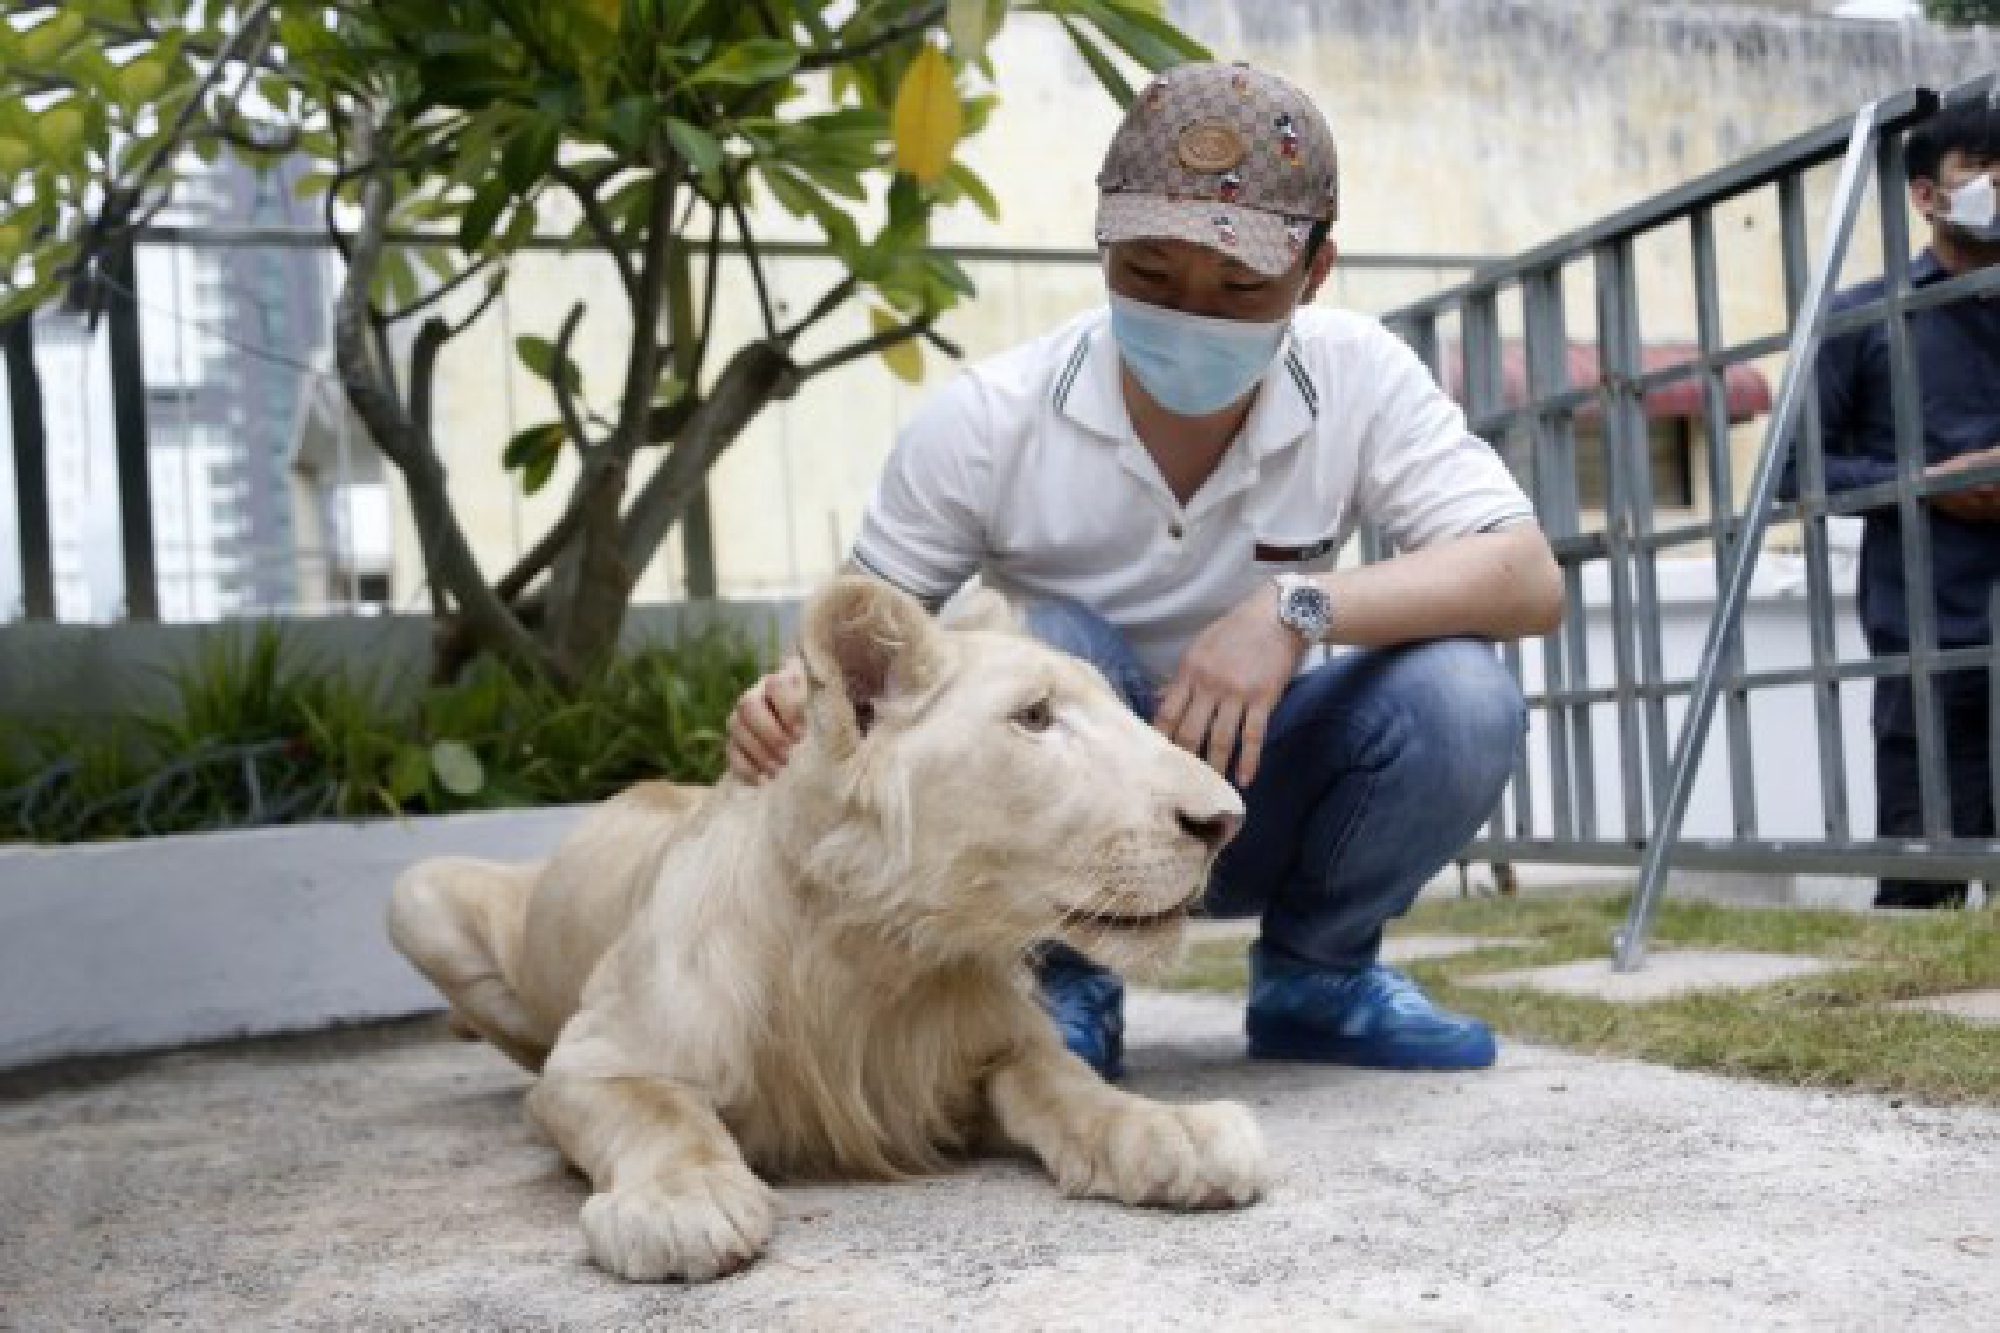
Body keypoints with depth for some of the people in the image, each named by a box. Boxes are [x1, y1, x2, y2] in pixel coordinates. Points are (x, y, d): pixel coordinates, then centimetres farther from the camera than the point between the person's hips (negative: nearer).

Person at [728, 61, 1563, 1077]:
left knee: (1461, 697, -26)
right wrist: (794, 699, -36)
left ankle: (1313, 975, 3)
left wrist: (1299, 606, -38)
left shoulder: (1359, 379, -16)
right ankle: (1064, 984, -7)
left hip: (1254, 798, 2)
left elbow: (1529, 582, -23)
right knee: (1041, 645, -33)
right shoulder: (987, 420, -20)